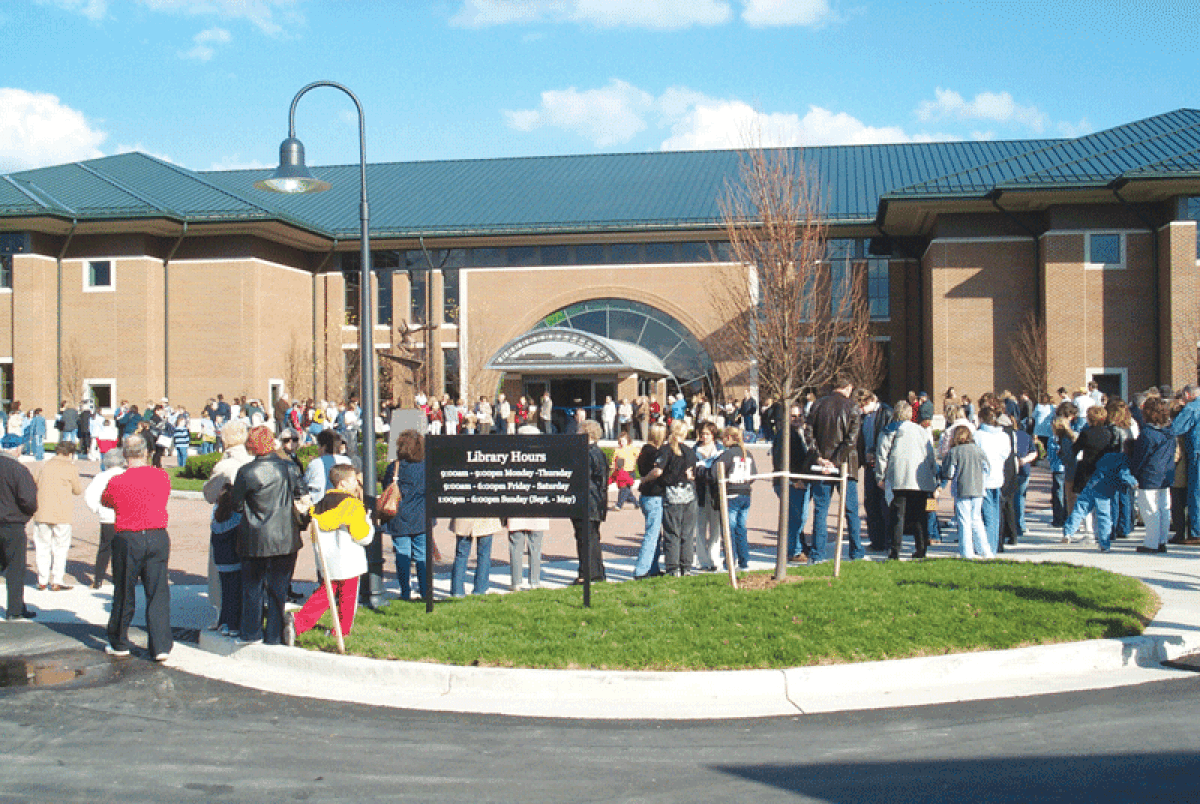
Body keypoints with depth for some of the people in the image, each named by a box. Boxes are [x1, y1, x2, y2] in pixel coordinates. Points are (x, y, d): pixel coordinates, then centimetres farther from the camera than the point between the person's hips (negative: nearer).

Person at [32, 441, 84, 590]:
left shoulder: (45, 466, 8)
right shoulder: (70, 468, -6)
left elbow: (37, 485, 14)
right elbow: (78, 490, 2)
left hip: (42, 514, 4)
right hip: (62, 515, -4)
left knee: (42, 546, 12)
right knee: (60, 548, 5)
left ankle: (42, 581, 15)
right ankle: (56, 581, 5)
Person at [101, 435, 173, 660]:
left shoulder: (117, 482, -9)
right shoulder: (162, 477, -3)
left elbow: (105, 502, 10)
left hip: (127, 540, -1)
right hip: (158, 537, 2)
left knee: (124, 593, 12)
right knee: (158, 593, 5)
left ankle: (119, 643, 26)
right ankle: (161, 646, 2)